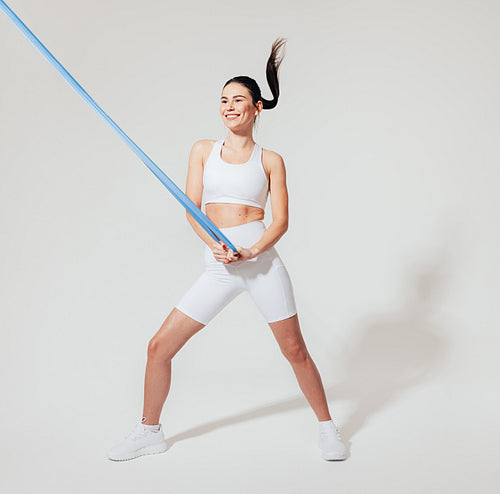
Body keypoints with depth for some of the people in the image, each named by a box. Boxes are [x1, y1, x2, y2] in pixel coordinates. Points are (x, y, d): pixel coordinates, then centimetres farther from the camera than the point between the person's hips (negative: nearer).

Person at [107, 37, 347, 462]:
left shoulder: (270, 160, 6)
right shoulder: (203, 150, 11)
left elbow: (281, 220, 1)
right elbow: (192, 208, 4)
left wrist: (251, 252, -18)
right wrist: (214, 246, -14)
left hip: (262, 259, -2)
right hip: (218, 267, 2)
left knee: (295, 350, 1)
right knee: (159, 347, 0)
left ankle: (327, 426, 23)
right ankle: (150, 431, 20)